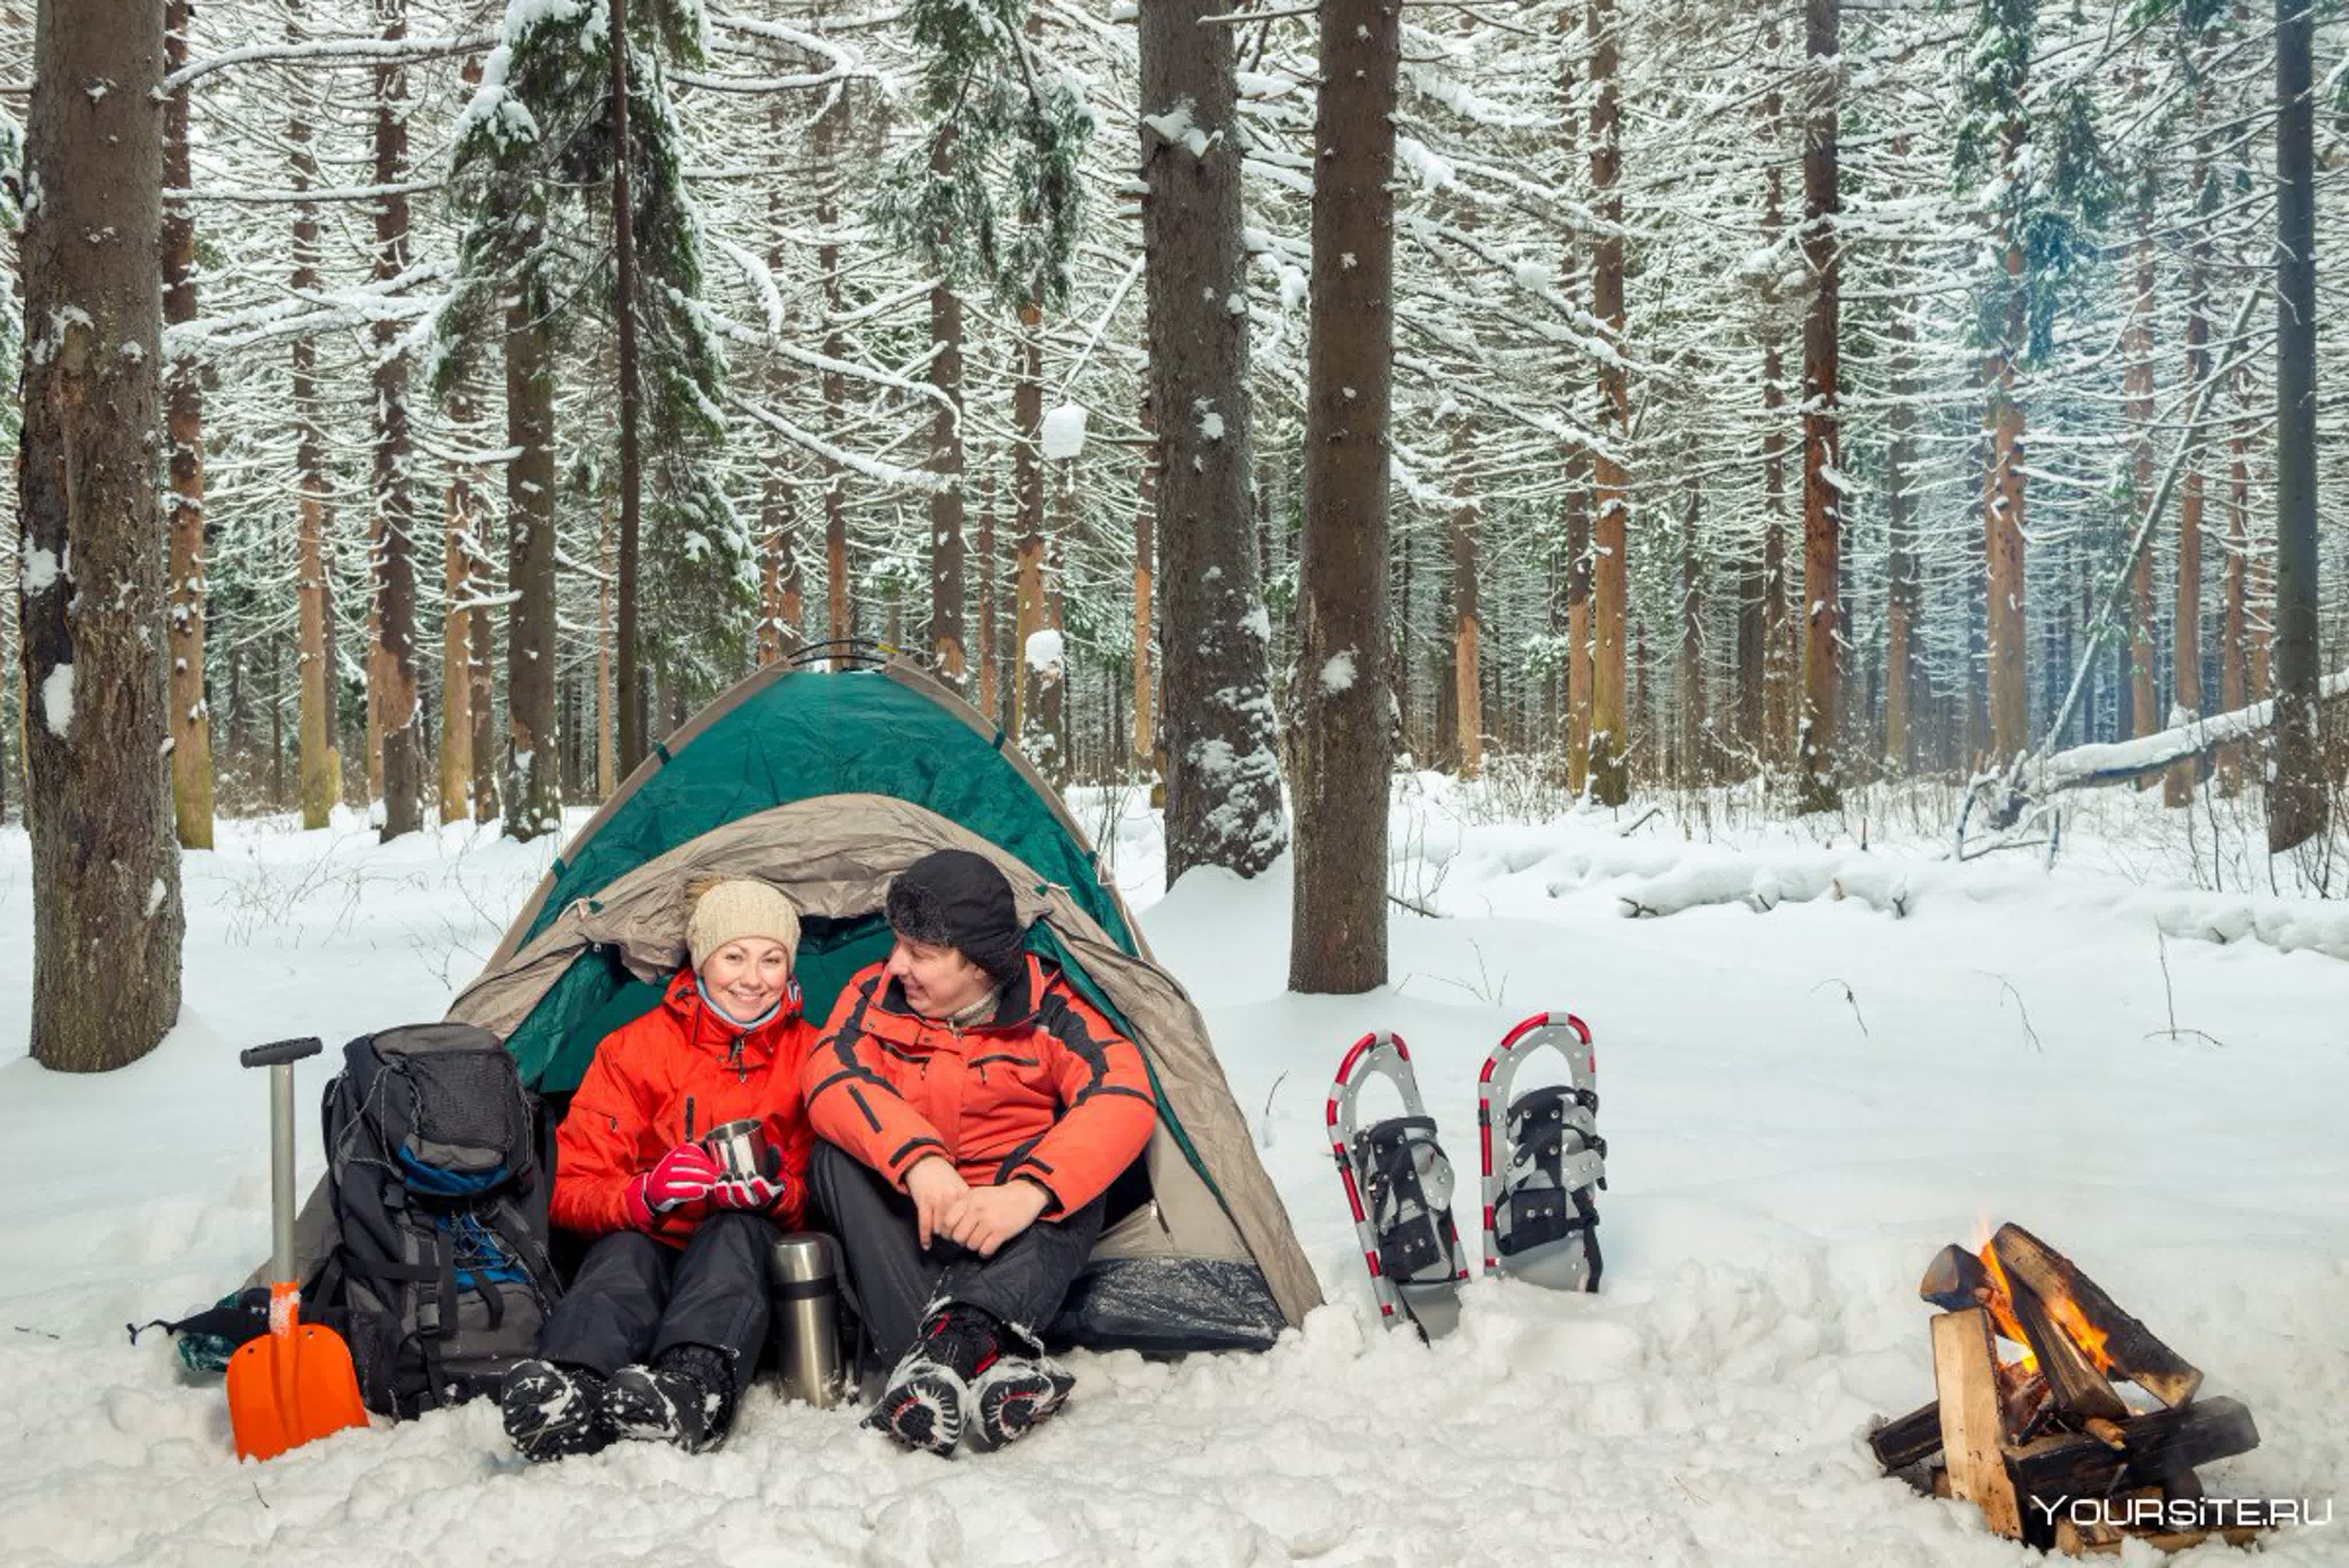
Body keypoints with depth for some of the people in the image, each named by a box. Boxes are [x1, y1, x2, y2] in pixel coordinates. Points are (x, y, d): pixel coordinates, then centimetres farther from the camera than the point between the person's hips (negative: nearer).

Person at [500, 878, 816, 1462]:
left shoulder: (810, 1056, 2)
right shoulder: (636, 1048, -1)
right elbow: (570, 1190, -5)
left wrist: (777, 1192, -23)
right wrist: (647, 1195, -29)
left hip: (750, 1253, 0)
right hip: (649, 1244, 0)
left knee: (737, 1228, -35)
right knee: (623, 1253, -35)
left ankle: (697, 1384, -63)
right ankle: (574, 1387, -66)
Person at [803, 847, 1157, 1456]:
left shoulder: (1050, 1007, -11)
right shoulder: (875, 996, -5)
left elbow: (1122, 1098, -27)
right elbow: (832, 1080, -23)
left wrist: (1029, 1190, -43)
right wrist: (918, 1158, -41)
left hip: (1019, 1238, -1)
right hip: (910, 1237, 2)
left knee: (1072, 1181, -29)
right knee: (837, 1159, -26)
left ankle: (954, 1340, -47)